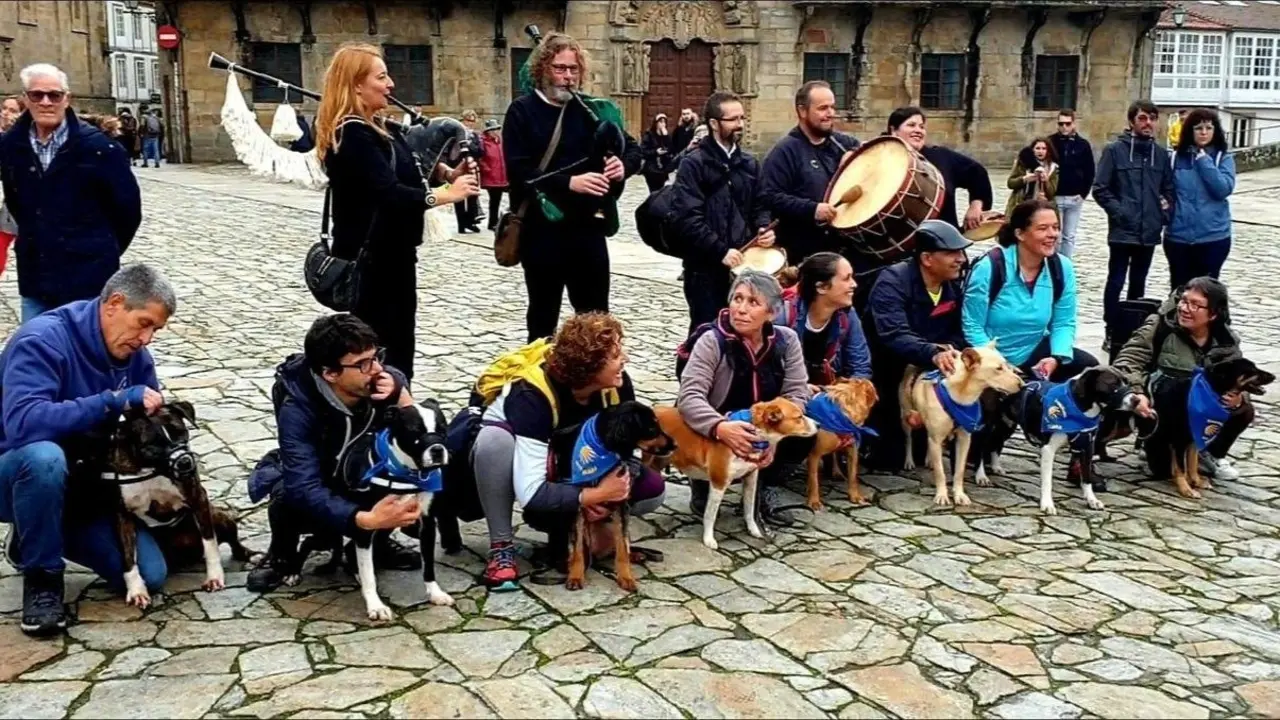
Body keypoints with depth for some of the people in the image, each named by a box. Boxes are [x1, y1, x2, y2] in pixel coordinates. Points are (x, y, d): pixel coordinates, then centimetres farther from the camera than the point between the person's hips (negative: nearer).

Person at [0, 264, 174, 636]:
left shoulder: (135, 355, -2)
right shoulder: (42, 339, -22)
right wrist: (113, 401, -39)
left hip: (87, 484, 6)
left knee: (149, 577, -9)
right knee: (45, 456, -42)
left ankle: (39, 537, 17)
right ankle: (41, 578, -15)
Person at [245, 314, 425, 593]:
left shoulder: (386, 381, -23)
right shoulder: (298, 408, -33)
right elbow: (305, 490, -42)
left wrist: (402, 399, -37)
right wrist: (367, 519, -55)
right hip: (318, 488, -3)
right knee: (291, 496, -36)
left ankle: (377, 542, 3)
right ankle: (282, 556, 0)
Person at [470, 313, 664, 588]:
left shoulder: (617, 384, -22)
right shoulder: (533, 395, -37)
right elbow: (531, 493, -41)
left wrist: (614, 483, -31)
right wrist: (597, 494, -37)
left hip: (564, 470, 4)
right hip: (509, 467, -4)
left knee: (653, 489, -17)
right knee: (494, 438, -40)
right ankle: (501, 547, -24)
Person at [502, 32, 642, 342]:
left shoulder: (589, 110, 9)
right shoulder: (522, 111, -4)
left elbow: (633, 149, 9)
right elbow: (518, 171, -15)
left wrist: (623, 164, -15)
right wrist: (568, 182, -26)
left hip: (587, 228, 4)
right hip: (541, 230, -3)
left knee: (595, 315, 10)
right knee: (543, 314, 10)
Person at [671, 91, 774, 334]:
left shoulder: (749, 163, 13)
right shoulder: (694, 163, -7)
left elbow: (759, 205, 20)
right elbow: (688, 217, -15)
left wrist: (763, 228, -2)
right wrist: (720, 250, -19)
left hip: (743, 263, 6)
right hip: (706, 266, -5)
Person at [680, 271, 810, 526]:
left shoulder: (786, 340, -9)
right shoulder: (712, 342, -19)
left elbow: (797, 394, -12)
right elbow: (689, 397, -29)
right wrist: (721, 428, -49)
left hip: (769, 432, 3)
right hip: (719, 436, -2)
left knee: (803, 436, -23)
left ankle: (767, 488, 5)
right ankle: (703, 486, 3)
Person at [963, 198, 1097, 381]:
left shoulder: (1063, 268, -4)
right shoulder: (988, 268, -18)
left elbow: (1064, 323, 2)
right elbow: (973, 327, -16)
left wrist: (1057, 358, -18)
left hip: (1034, 352, 5)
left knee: (1089, 365, -14)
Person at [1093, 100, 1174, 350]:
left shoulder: (1161, 154, 9)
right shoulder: (1115, 150, -4)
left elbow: (1169, 189, 16)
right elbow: (1100, 189, -7)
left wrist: (1165, 212, 1)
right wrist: (1119, 212, -14)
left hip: (1150, 231, 4)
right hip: (1122, 230, -4)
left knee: (1138, 283, 14)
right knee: (1116, 281, -1)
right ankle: (1112, 332, 7)